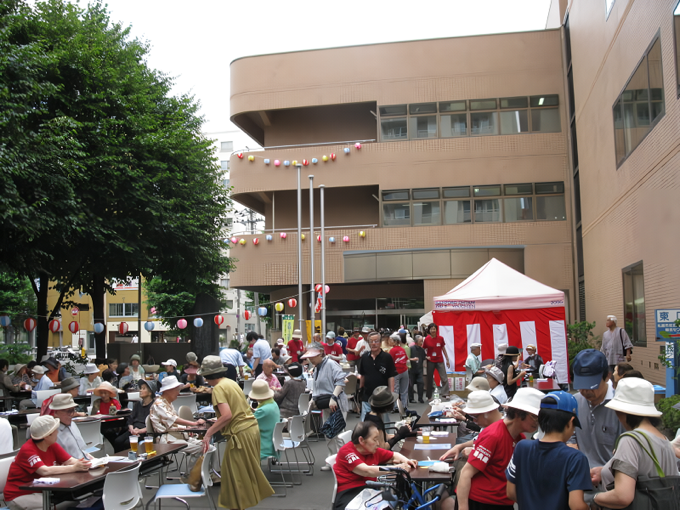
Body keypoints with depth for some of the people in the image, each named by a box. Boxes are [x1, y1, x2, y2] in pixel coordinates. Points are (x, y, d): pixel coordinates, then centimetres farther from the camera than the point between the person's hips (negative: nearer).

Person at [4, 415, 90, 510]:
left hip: (40, 491, 6)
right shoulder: (27, 450, -22)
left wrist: (82, 464, -30)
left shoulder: (52, 446, 0)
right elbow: (45, 471, -34)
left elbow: (70, 461, -8)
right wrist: (73, 468, -34)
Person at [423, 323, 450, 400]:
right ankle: (429, 396, 17)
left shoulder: (440, 338, -2)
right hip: (430, 361, -1)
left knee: (444, 378, -3)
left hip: (440, 361, 1)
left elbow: (443, 349, 7)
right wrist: (425, 356, -11)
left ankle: (445, 394, 5)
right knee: (430, 378, 7)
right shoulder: (426, 339, -6)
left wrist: (447, 360, 9)